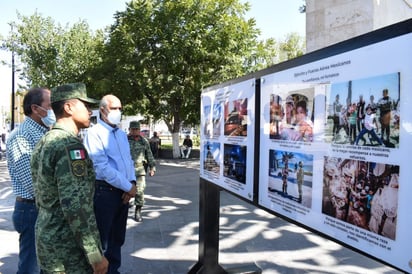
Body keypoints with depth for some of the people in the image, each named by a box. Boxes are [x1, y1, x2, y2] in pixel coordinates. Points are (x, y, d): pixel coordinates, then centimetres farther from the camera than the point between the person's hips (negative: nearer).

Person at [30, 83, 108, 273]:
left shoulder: (44, 142, 8)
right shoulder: (70, 145, -21)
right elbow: (76, 207, -27)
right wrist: (96, 255, -21)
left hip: (47, 240, 9)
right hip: (69, 250, -9)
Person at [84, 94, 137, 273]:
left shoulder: (122, 134, 15)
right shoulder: (94, 133, -10)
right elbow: (102, 167, -19)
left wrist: (132, 183, -3)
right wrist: (128, 187, -15)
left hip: (123, 192, 8)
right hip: (104, 191, -7)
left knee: (118, 237, 18)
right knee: (102, 239, 4)